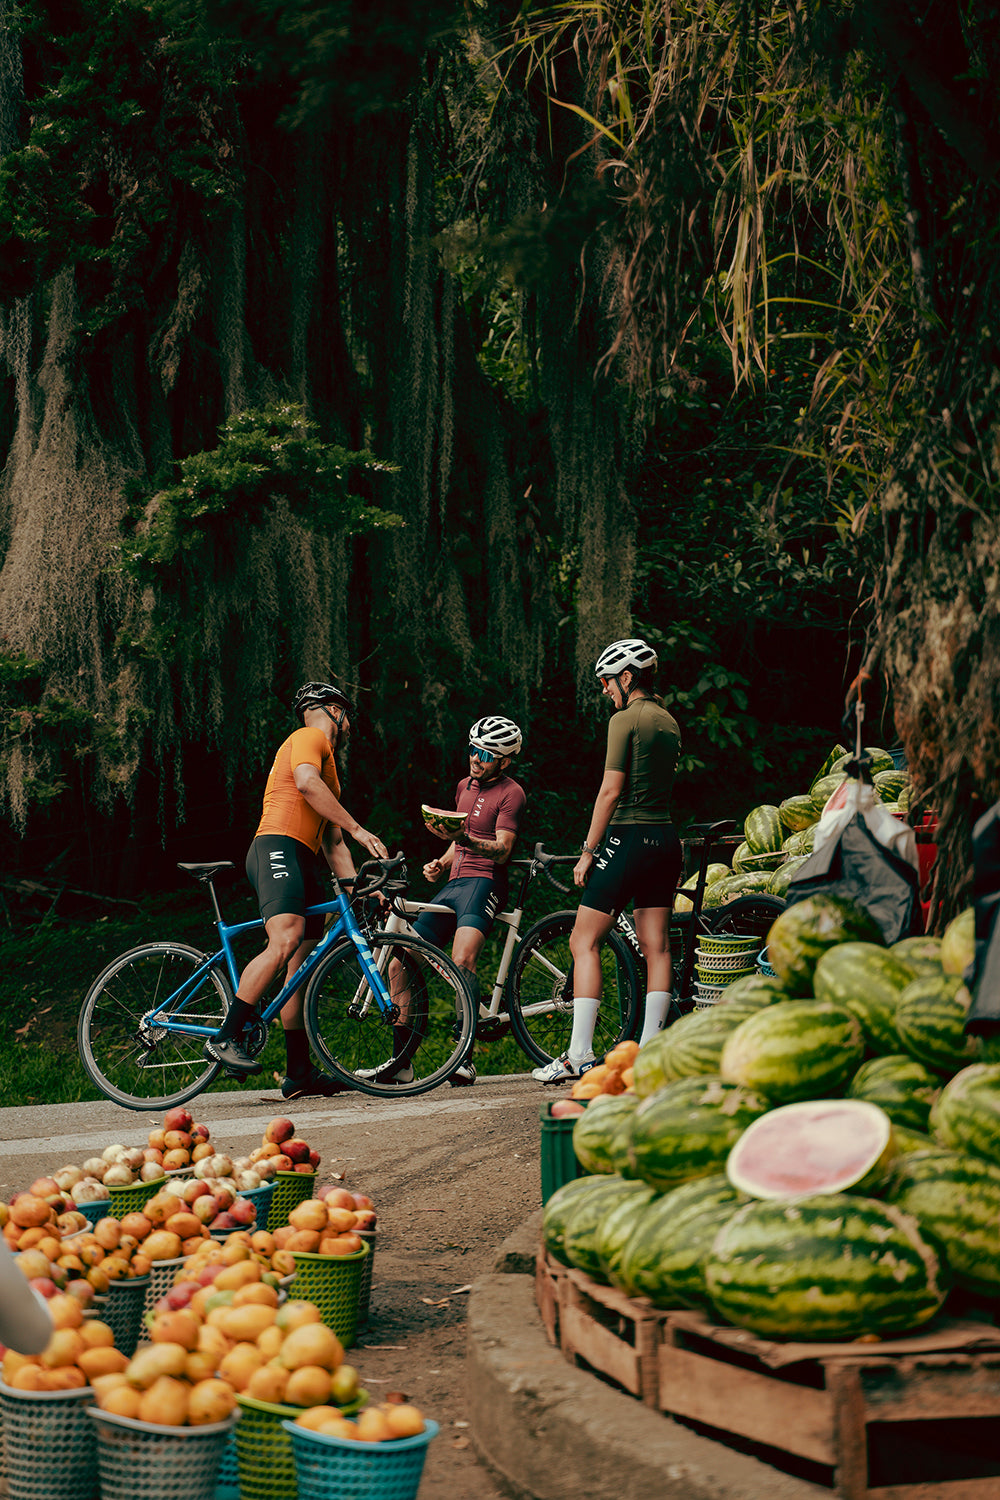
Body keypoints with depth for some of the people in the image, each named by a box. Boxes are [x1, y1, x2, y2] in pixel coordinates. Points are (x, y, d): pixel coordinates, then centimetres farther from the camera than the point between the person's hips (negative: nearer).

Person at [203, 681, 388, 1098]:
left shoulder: (329, 766, 33)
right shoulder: (309, 737, 4)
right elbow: (306, 783, -18)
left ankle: (300, 1072, 2)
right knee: (285, 941, -27)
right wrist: (357, 829, -19)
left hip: (304, 862, 10)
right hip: (278, 847, -10)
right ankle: (226, 1037, -27)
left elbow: (333, 844, 30)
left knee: (303, 966, 3)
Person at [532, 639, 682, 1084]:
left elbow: (611, 791, -15)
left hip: (628, 838, -8)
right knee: (656, 947, 7)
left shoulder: (625, 719, -11)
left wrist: (588, 851, -10)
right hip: (666, 838, 8)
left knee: (584, 942, -3)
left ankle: (579, 1054, -9)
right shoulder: (669, 722, 15)